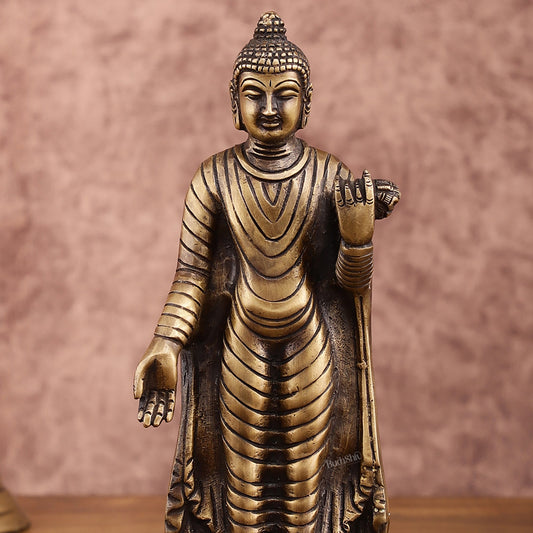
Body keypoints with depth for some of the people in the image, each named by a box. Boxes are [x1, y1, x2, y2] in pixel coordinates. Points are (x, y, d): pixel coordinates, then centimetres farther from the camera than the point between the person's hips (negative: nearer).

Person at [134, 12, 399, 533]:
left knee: (313, 484, 10)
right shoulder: (214, 178, -4)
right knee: (238, 487, 9)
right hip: (238, 360, 0)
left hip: (315, 364, 0)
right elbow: (190, 275, -5)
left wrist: (358, 230, -21)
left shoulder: (333, 177, -4)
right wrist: (165, 347, -19)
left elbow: (353, 283, -3)